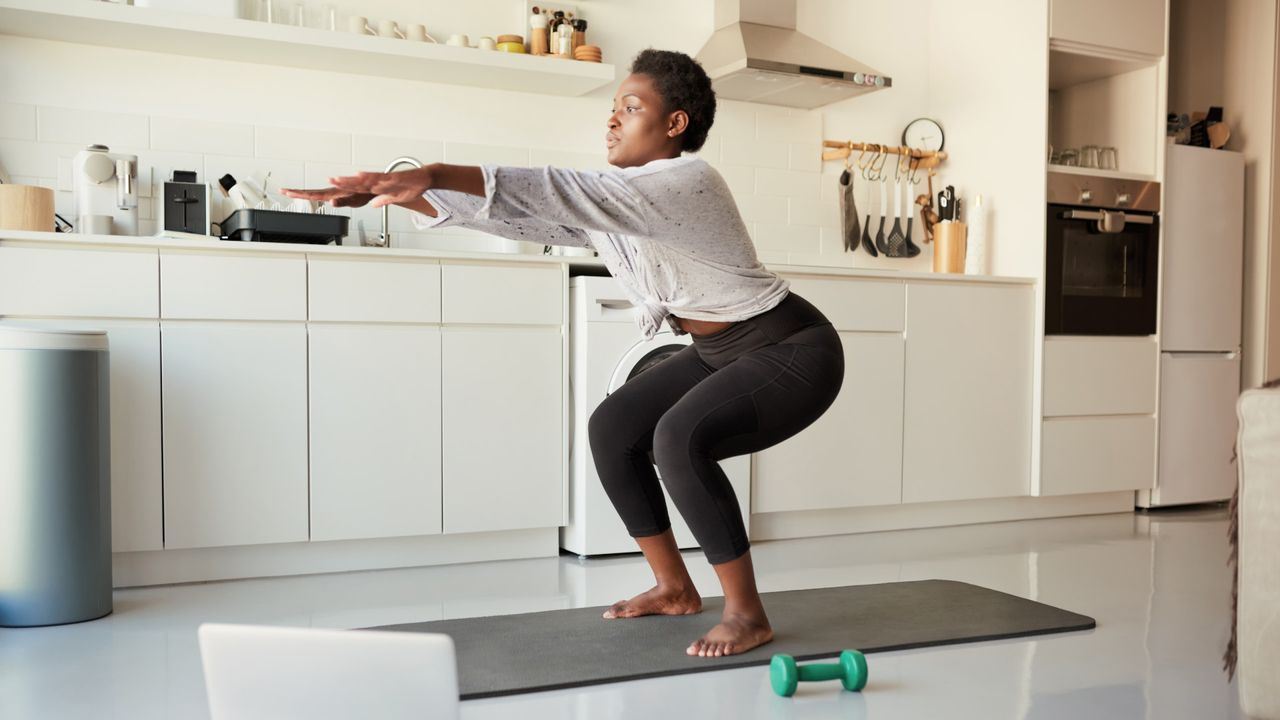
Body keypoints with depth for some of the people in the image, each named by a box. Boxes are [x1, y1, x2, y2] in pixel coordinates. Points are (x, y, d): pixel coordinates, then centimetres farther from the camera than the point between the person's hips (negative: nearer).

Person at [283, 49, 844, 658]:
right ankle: (674, 588, 13)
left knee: (679, 439, -30)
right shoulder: (611, 203, 2)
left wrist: (435, 173, -43)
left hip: (794, 351, -9)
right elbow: (525, 216, -5)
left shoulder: (686, 181, -24)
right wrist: (408, 193, -14)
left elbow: (561, 193, -36)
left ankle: (747, 613, -14)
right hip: (721, 354, 9)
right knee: (611, 428, 1)